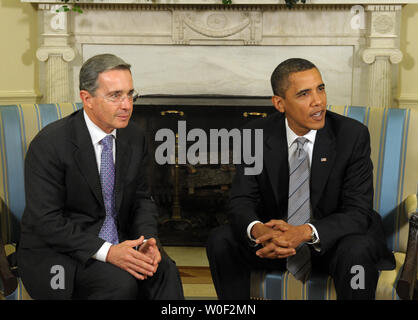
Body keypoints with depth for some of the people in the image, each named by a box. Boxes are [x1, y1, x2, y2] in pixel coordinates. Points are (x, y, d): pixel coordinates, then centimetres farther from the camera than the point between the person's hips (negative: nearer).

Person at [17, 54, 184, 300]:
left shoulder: (134, 137, 2)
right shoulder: (49, 144, -17)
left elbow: (142, 199, 9)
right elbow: (47, 221, -20)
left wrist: (148, 239, -12)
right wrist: (106, 252, -29)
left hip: (116, 244, 5)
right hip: (56, 252, -5)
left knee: (165, 271, -22)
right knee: (121, 282, -30)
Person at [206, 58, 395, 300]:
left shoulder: (352, 135, -14)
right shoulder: (257, 135, -8)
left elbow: (358, 211, -17)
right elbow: (242, 200, -9)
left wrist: (305, 233, -35)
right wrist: (257, 230, -34)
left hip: (330, 240, -2)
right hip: (275, 237, 2)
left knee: (357, 252, -34)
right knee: (220, 241, -19)